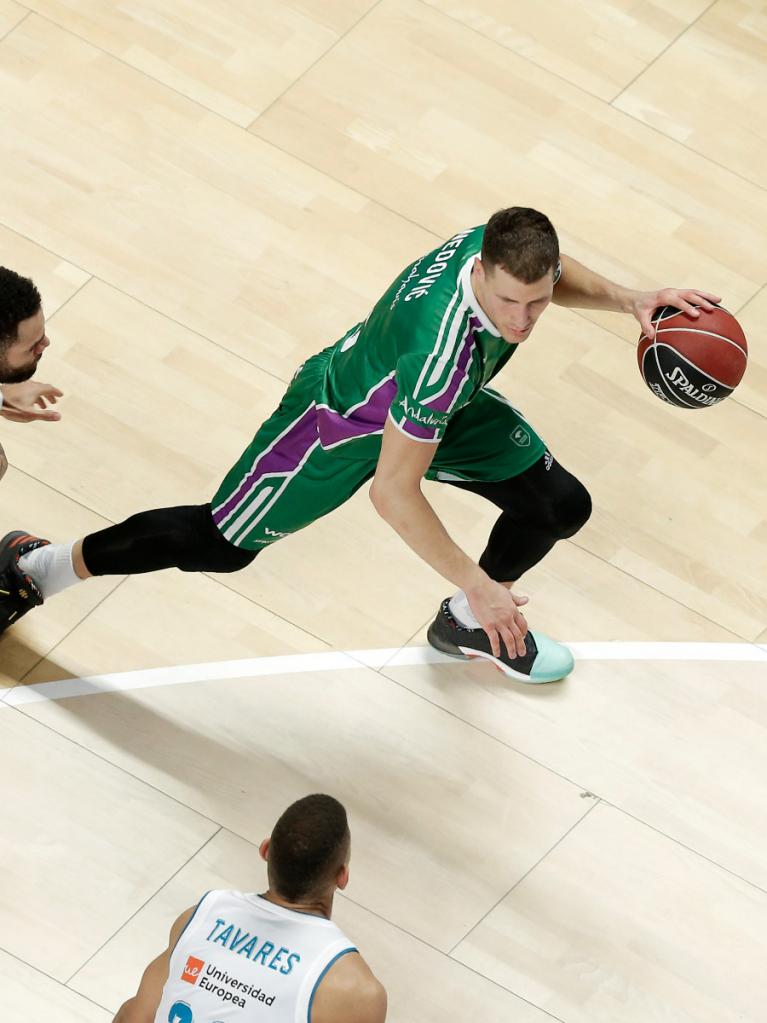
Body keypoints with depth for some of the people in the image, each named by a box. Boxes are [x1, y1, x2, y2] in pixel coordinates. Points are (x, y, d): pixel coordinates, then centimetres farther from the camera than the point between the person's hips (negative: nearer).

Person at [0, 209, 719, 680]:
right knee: (221, 544, 6)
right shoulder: (445, 348, -48)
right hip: (344, 419, -7)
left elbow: (556, 274, 3)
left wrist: (626, 300, -16)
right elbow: (393, 493, -40)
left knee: (559, 507, 3)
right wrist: (477, 581, -36)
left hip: (441, 405, 7)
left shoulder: (510, 245, -27)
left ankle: (467, 625, 34)